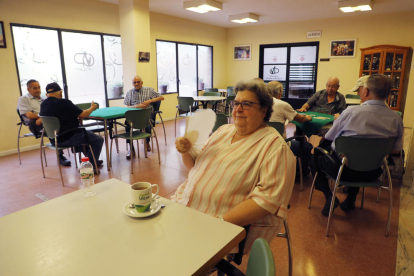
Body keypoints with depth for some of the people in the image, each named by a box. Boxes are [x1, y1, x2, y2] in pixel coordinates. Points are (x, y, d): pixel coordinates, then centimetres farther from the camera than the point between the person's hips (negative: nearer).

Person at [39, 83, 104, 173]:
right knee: (98, 140, 0)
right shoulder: (64, 103, -19)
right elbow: (83, 115, -13)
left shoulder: (43, 105, 5)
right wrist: (92, 108, 8)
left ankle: (94, 161, 36)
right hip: (68, 139, -9)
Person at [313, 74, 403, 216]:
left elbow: (329, 138, -6)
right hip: (372, 174, 5)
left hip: (343, 169, -5)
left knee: (317, 157, 20)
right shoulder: (396, 119, -7)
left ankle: (329, 196, 7)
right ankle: (350, 200, 37)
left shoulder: (351, 111, -18)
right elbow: (396, 149, 6)